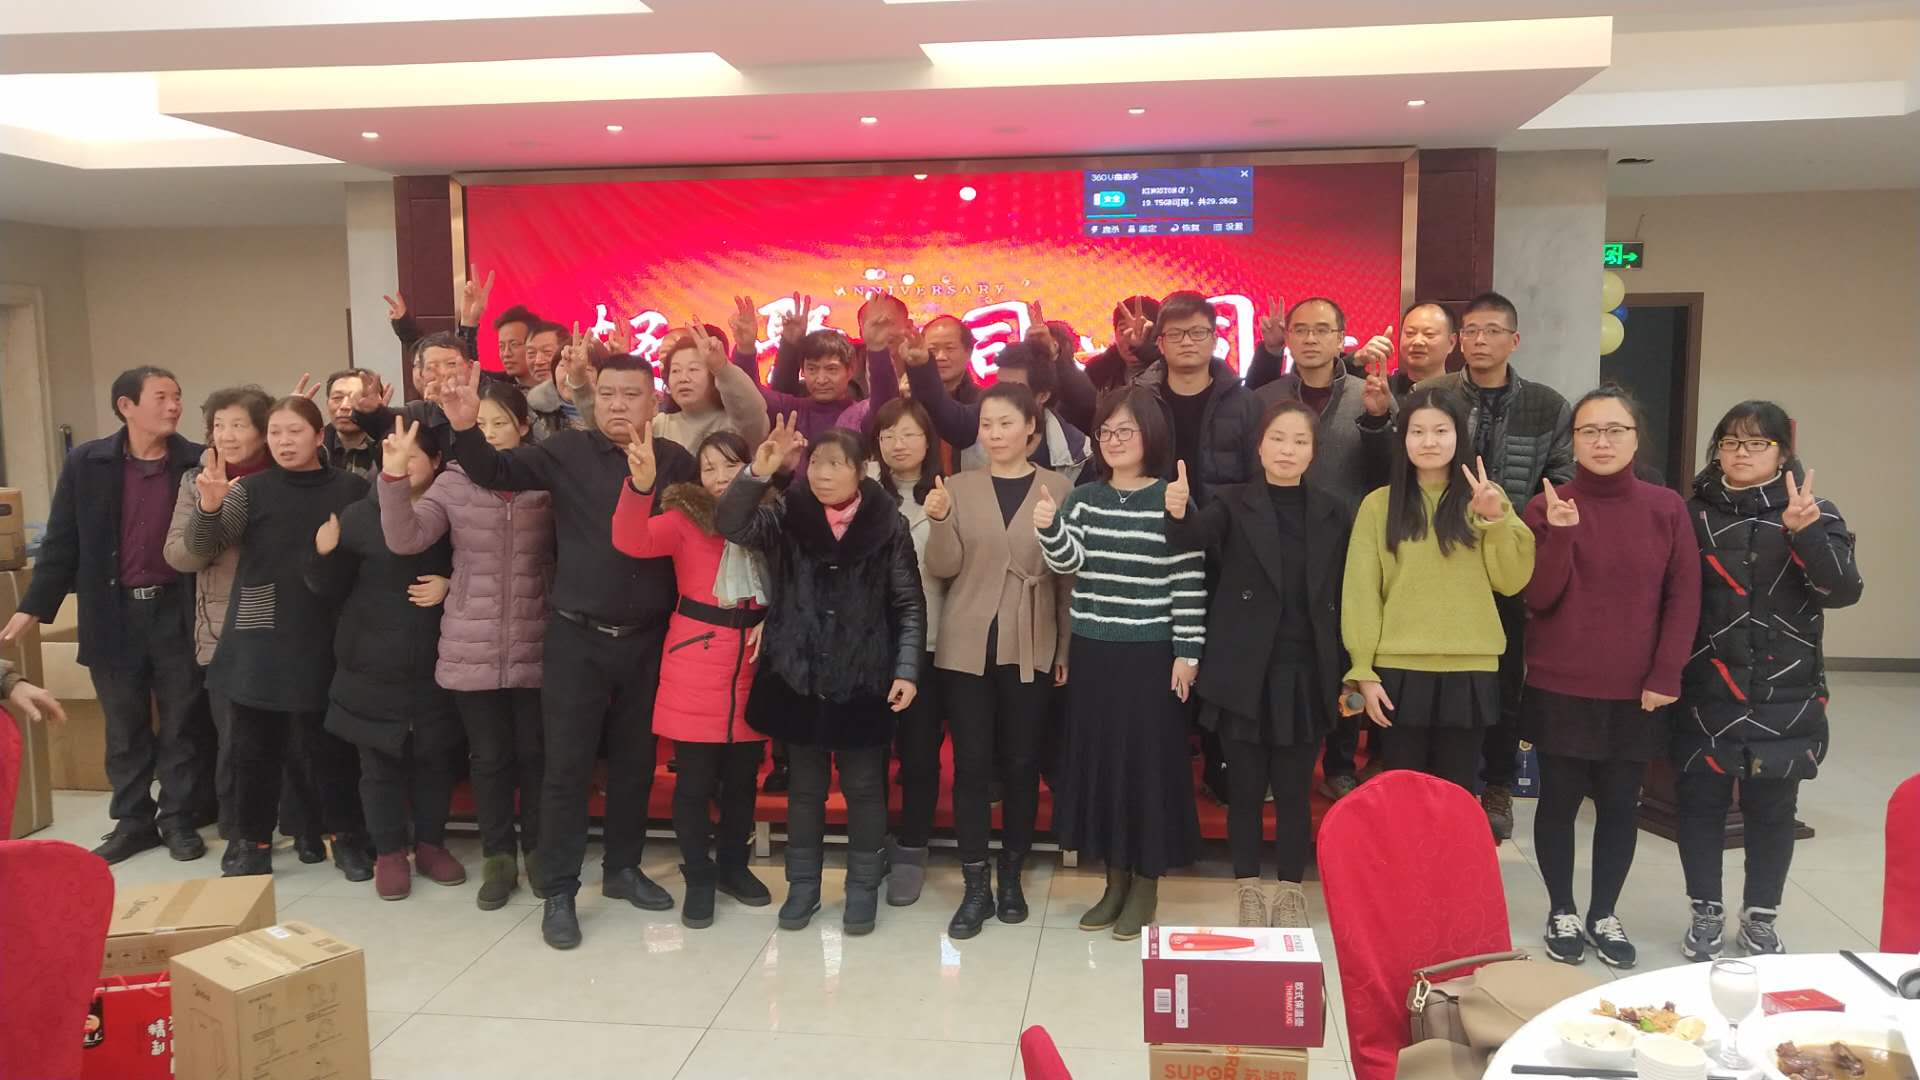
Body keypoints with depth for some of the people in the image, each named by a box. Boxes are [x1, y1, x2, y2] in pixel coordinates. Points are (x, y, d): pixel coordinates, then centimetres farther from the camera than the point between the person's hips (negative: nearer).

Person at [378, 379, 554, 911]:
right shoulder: (454, 482, -1)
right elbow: (404, 539, -13)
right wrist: (394, 477, -25)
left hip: (534, 646, 0)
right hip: (472, 649, 0)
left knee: (534, 754, 11)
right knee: (489, 758, 10)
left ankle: (536, 849, 29)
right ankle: (498, 857, 25)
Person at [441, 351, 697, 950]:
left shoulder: (676, 461, 0)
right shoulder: (568, 452, -3)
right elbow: (499, 471, -11)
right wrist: (466, 429, -25)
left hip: (647, 640, 2)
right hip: (576, 637, -2)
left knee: (635, 761, 15)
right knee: (567, 766, 3)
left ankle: (622, 868, 33)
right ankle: (558, 891, 16)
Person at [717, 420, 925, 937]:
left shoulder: (886, 524, -5)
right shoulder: (786, 516, -1)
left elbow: (910, 605, -1)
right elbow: (731, 525, -17)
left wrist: (906, 670, -7)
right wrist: (759, 471, -28)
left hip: (863, 680, -1)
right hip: (797, 676, 2)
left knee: (864, 788, 8)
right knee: (805, 787, 13)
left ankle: (863, 888, 24)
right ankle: (802, 885, 27)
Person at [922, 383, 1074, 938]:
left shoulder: (1058, 488, 0)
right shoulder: (959, 487, 3)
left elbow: (1068, 574, 3)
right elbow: (942, 568, -2)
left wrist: (1068, 647, 1)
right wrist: (940, 521, -20)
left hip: (1031, 649, 0)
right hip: (967, 646, 1)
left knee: (1022, 762, 7)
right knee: (971, 763, 2)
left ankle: (1011, 876, 24)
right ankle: (975, 886, 12)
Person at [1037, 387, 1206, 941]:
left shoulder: (1173, 499, -6)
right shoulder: (1084, 497, 6)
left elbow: (1189, 582, -7)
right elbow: (1068, 561, -7)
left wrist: (1188, 651, -9)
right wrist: (1048, 528, -26)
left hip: (1151, 655, -4)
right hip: (1093, 652, 4)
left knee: (1147, 760, 2)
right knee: (1098, 756, 9)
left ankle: (1145, 885, 17)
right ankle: (1115, 880, 24)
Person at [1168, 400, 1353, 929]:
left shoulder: (1335, 513, 4)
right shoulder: (1234, 502, -1)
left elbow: (1346, 597, 6)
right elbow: (1195, 537, -21)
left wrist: (1348, 674, 3)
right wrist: (1178, 513, -44)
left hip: (1306, 674, 1)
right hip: (1245, 675, -1)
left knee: (1294, 790, 10)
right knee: (1245, 787, 8)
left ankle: (1291, 891, 25)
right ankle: (1248, 892, 22)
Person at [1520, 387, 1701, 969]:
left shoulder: (1666, 508, 1)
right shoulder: (1547, 506, -2)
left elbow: (1683, 598, 1)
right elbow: (1538, 598, -8)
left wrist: (1665, 676, -6)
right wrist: (1561, 533, -21)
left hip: (1635, 692, 1)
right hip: (1559, 689, -1)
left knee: (1619, 803, 8)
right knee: (1560, 799, 5)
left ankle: (1604, 913, 24)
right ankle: (1562, 912, 21)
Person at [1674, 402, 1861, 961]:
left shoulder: (1815, 514, 1)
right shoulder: (1694, 513, 3)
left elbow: (1843, 591, -11)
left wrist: (1805, 532, -26)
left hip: (1785, 695, -1)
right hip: (1706, 692, 1)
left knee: (1772, 807, 8)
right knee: (1701, 801, 7)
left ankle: (1760, 915, 26)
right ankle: (1706, 912, 23)